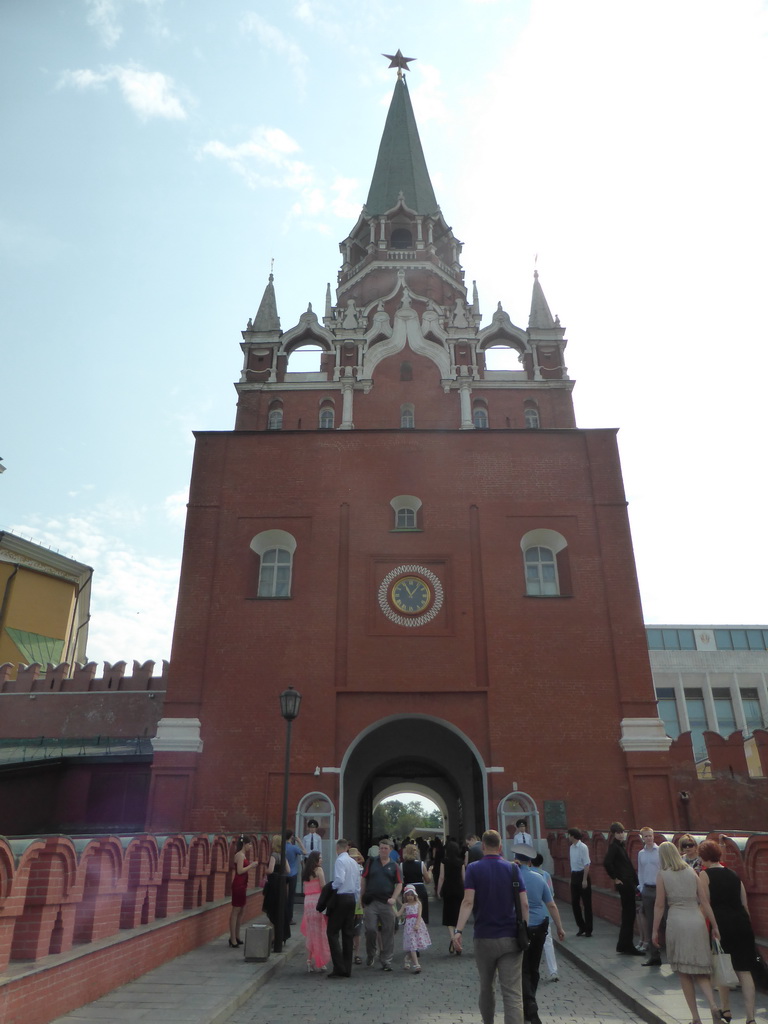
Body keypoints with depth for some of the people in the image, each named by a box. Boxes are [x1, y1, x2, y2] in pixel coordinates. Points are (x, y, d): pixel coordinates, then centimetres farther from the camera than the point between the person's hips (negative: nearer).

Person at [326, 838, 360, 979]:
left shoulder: (340, 861, -12)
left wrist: (331, 887, -6)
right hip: (352, 898, 8)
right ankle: (347, 969, 14)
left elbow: (339, 880, -25)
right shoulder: (354, 862, 12)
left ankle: (339, 968, -7)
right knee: (348, 934, 11)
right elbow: (358, 884, 15)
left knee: (332, 932, -2)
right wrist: (355, 901, 20)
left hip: (341, 898, -8)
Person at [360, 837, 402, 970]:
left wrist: (393, 898, -10)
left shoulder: (394, 866, 7)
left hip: (387, 903, 1)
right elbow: (364, 880, 7)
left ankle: (386, 960, 16)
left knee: (388, 932, 4)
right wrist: (362, 897, 3)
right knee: (370, 930, -3)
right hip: (371, 902, -1)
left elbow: (399, 884, 4)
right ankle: (370, 955, 21)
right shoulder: (371, 863, 6)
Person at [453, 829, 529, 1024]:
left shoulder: (473, 869, -3)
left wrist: (458, 930, -19)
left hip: (484, 937, 0)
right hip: (510, 937, 0)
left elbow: (468, 902, -15)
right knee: (513, 994, -2)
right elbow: (524, 903, -4)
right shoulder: (512, 868, 1)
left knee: (486, 988, 22)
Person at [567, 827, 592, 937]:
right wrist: (572, 877, 15)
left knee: (586, 903, 4)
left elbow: (587, 864, -18)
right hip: (574, 876, 8)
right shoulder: (571, 847, 6)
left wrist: (585, 880, -19)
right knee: (574, 903, 11)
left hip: (582, 875, -8)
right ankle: (581, 926, 26)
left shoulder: (583, 847, -17)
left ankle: (588, 930, 14)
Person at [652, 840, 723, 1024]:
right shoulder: (692, 872, 9)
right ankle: (713, 1005, -9)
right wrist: (714, 926, 11)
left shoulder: (662, 875, 1)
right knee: (700, 970, 14)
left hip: (677, 921, -3)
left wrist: (655, 930, 5)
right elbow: (704, 901, 4)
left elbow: (659, 905, -2)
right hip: (697, 920, 3)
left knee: (683, 972, 10)